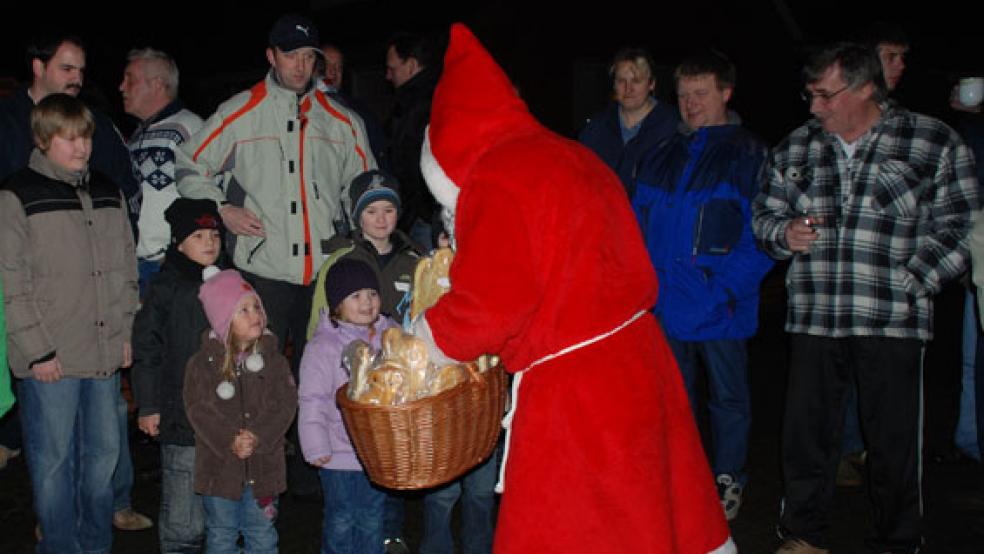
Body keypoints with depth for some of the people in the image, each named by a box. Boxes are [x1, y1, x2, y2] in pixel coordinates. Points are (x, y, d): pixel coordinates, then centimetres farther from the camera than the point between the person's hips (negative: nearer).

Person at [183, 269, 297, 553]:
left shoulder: (273, 360, -1)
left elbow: (286, 404, -8)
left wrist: (258, 438, -21)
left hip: (264, 465, 1)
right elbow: (199, 410, -12)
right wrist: (229, 442, -24)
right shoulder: (202, 364, -6)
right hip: (219, 466, -1)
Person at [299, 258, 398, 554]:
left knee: (372, 519, 16)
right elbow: (312, 401, -11)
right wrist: (316, 448, -15)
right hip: (339, 454, -4)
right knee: (341, 520, 7)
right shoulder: (323, 346, -12)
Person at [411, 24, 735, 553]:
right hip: (637, 363, 8)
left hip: (572, 393, -8)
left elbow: (490, 304, -20)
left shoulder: (494, 178, -14)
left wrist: (419, 344, -5)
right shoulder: (571, 154, 12)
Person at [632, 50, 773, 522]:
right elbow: (639, 227, 13)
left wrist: (727, 286, -18)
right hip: (666, 305, 4)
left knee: (728, 397, 10)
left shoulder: (750, 155, -4)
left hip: (721, 307, -4)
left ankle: (727, 481, 25)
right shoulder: (660, 158, 11)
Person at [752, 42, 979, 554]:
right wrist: (785, 234, -3)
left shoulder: (935, 143, 0)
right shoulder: (795, 148, 11)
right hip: (812, 317, 3)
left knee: (893, 439, 5)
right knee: (806, 432, 9)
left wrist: (912, 282, -10)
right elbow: (764, 212, 19)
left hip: (892, 322, -3)